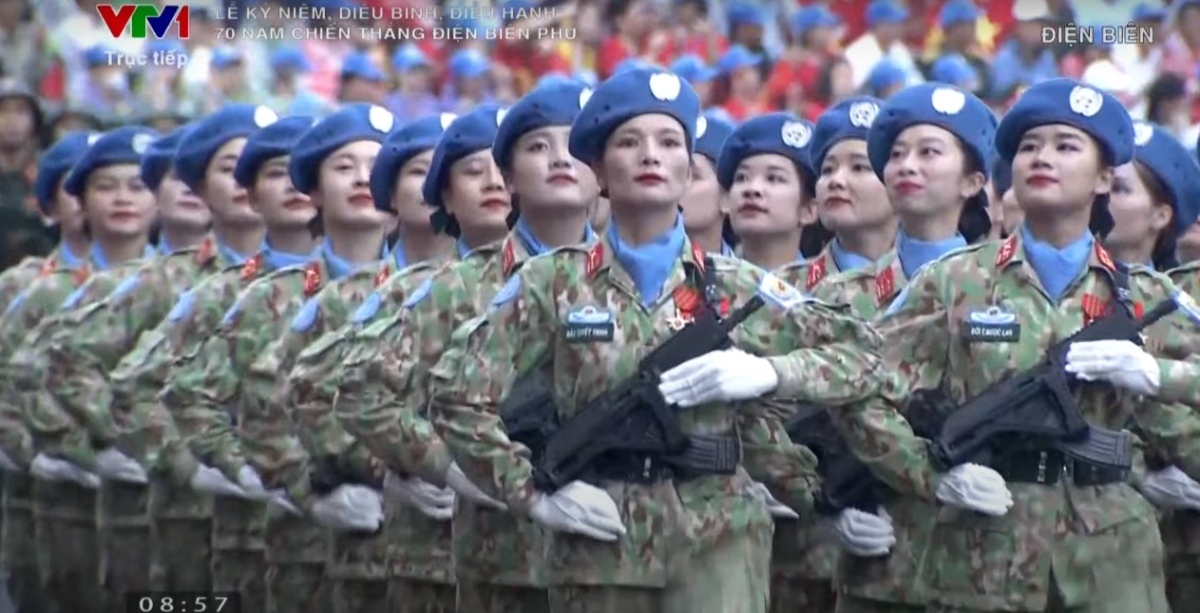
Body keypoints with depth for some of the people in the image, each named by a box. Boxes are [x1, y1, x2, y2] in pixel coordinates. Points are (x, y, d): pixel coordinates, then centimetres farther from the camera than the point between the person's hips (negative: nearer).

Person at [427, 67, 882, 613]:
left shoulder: (736, 288, 7)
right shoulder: (553, 283, 4)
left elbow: (860, 355, 7)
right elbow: (457, 393, 3)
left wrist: (767, 371, -10)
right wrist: (532, 494, -5)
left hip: (716, 534, -1)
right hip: (598, 541, 1)